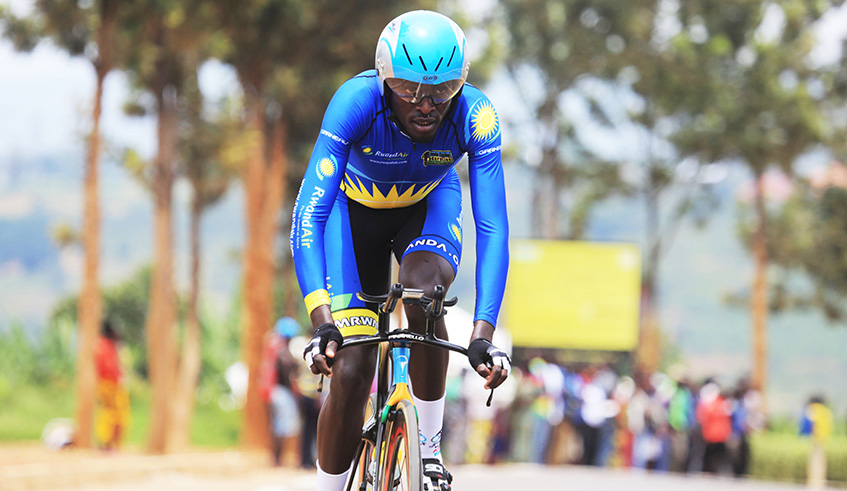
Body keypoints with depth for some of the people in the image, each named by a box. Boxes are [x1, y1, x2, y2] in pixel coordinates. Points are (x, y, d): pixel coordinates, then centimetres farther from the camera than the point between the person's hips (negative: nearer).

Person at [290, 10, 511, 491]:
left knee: (423, 291, -33)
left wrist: (483, 333, -46)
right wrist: (323, 322, -52)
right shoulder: (357, 101, -37)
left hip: (429, 204, 1)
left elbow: (493, 227, -35)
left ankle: (430, 448, -14)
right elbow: (308, 215, -41)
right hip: (355, 208, 0)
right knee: (350, 373, -12)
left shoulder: (475, 115, -33)